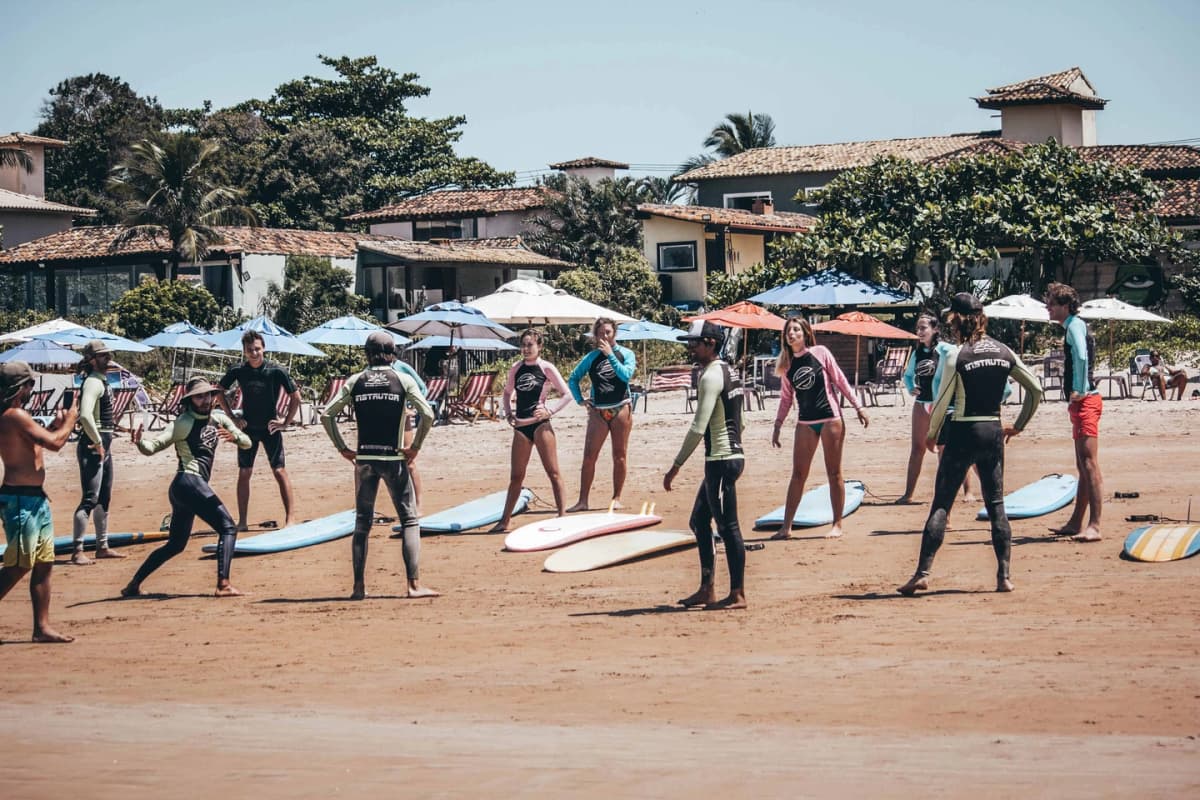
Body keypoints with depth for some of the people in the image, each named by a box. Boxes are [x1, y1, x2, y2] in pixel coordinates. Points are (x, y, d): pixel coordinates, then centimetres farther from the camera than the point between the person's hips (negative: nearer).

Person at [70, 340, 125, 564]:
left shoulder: (103, 381, 15)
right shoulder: (93, 383, -16)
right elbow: (85, 415, -30)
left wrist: (106, 441, 14)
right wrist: (98, 442, -21)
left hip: (103, 446, 10)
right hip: (92, 447, -10)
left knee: (104, 498, 16)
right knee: (90, 499, -11)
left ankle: (102, 547, 25)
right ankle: (77, 551, -11)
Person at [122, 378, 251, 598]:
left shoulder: (218, 418, 15)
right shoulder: (184, 423, -7)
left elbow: (247, 443, 12)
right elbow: (153, 446, -13)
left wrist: (234, 437, -10)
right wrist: (139, 442, -35)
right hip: (189, 482, -9)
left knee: (175, 545, 17)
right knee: (227, 527, -15)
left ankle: (133, 585, 21)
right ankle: (223, 585, -26)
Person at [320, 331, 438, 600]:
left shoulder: (355, 382, 4)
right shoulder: (403, 380, -2)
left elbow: (326, 415, 1)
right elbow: (427, 415, -11)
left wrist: (342, 448, 7)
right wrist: (415, 447, -1)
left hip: (364, 459, 3)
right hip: (394, 458, -2)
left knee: (362, 523, 10)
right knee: (409, 520, 2)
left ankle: (359, 586, 7)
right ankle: (414, 584, -6)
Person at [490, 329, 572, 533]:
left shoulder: (546, 368, -2)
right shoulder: (515, 369, 10)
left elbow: (567, 394, -1)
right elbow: (506, 393, 24)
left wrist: (549, 411, -9)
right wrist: (508, 413, 8)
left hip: (540, 424, -4)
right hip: (521, 426, 4)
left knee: (553, 472, -2)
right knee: (515, 476, 7)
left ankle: (562, 514, 1)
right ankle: (505, 520, 10)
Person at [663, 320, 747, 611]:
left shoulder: (711, 376, -15)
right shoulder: (727, 371, 16)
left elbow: (699, 427, -22)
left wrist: (676, 466, -20)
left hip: (721, 460, -11)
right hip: (731, 455, 11)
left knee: (727, 526, -5)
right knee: (699, 521, 16)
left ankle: (738, 594, -1)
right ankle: (707, 590, 19)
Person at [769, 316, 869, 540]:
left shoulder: (820, 352, -2)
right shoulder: (786, 364, 7)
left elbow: (840, 381, 1)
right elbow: (786, 397, 14)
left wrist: (858, 407, 0)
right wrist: (777, 425, 10)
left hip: (830, 419, -3)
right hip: (805, 423, 3)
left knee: (834, 473, 3)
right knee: (798, 475, 2)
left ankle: (837, 525, 9)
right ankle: (786, 527, 3)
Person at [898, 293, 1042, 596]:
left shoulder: (957, 357, -10)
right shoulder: (1004, 352, 5)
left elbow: (942, 402, -9)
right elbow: (1036, 390, 10)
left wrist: (931, 434, 6)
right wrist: (1018, 426, 17)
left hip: (962, 434, -4)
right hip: (993, 432, 4)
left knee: (940, 505, -2)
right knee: (996, 506, 10)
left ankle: (923, 573, -6)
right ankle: (1004, 576, 6)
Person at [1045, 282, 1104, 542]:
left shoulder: (1075, 324, -10)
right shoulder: (1073, 326, 20)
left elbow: (1082, 356, -27)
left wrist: (1079, 391, -24)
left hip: (1085, 401, -11)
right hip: (1081, 403, 11)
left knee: (1090, 464, -14)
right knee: (1083, 466, 15)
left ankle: (1095, 526, -17)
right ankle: (1076, 523, 23)